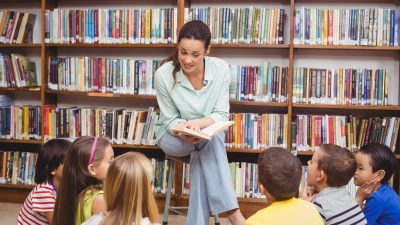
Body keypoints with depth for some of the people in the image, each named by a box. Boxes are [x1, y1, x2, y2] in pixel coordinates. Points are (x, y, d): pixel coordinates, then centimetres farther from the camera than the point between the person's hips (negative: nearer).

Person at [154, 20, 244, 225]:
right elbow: (170, 120, -11)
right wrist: (185, 132, -34)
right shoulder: (164, 74, -20)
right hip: (173, 136, -1)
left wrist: (198, 124, -35)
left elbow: (221, 115, -14)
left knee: (201, 153, -33)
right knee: (210, 139, -32)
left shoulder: (221, 69, -17)